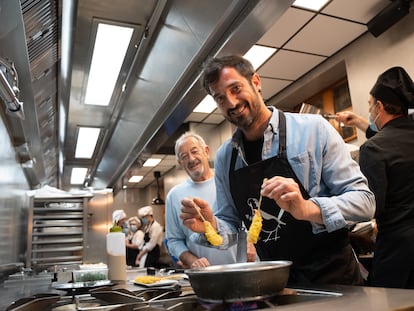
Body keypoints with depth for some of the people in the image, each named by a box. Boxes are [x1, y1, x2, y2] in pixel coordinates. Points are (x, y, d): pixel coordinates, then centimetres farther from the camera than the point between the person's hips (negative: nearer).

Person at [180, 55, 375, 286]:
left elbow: (364, 200, -9)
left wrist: (307, 209, -27)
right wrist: (210, 226, -12)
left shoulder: (314, 129, -8)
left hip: (332, 277, -3)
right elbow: (231, 224, 11)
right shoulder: (224, 157, 4)